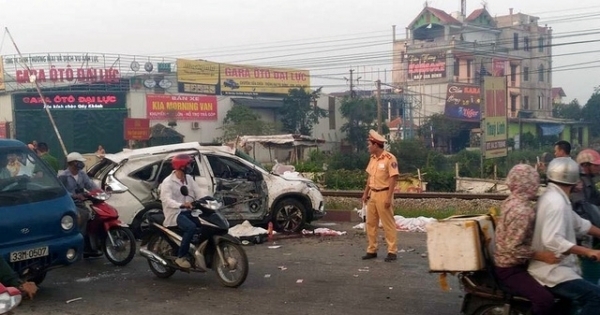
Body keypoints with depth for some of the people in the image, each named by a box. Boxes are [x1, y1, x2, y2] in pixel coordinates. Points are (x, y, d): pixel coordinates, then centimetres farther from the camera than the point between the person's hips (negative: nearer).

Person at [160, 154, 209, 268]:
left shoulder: (189, 178, 10)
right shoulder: (168, 182, -13)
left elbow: (199, 192, 2)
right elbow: (166, 200, -27)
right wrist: (182, 205, -44)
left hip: (188, 211, 7)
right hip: (175, 213, -7)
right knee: (191, 227, -33)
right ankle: (181, 257, -22)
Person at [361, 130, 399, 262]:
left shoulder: (389, 158, -14)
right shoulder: (373, 158, 11)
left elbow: (393, 178, -16)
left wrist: (389, 197, -20)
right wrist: (365, 193, 16)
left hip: (383, 194, -8)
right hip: (373, 194, 8)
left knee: (388, 224, -2)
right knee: (371, 223, 10)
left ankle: (392, 251, 3)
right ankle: (372, 250, 17)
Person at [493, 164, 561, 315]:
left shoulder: (511, 200, 4)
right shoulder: (522, 211, -27)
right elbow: (513, 248, -28)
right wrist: (541, 256, -25)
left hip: (509, 262, 11)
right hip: (510, 269, -11)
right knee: (545, 299, -27)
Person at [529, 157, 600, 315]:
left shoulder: (555, 198, 12)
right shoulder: (556, 202, -20)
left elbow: (579, 224, 22)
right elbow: (553, 241, -30)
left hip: (556, 267, 11)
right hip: (551, 271, -11)